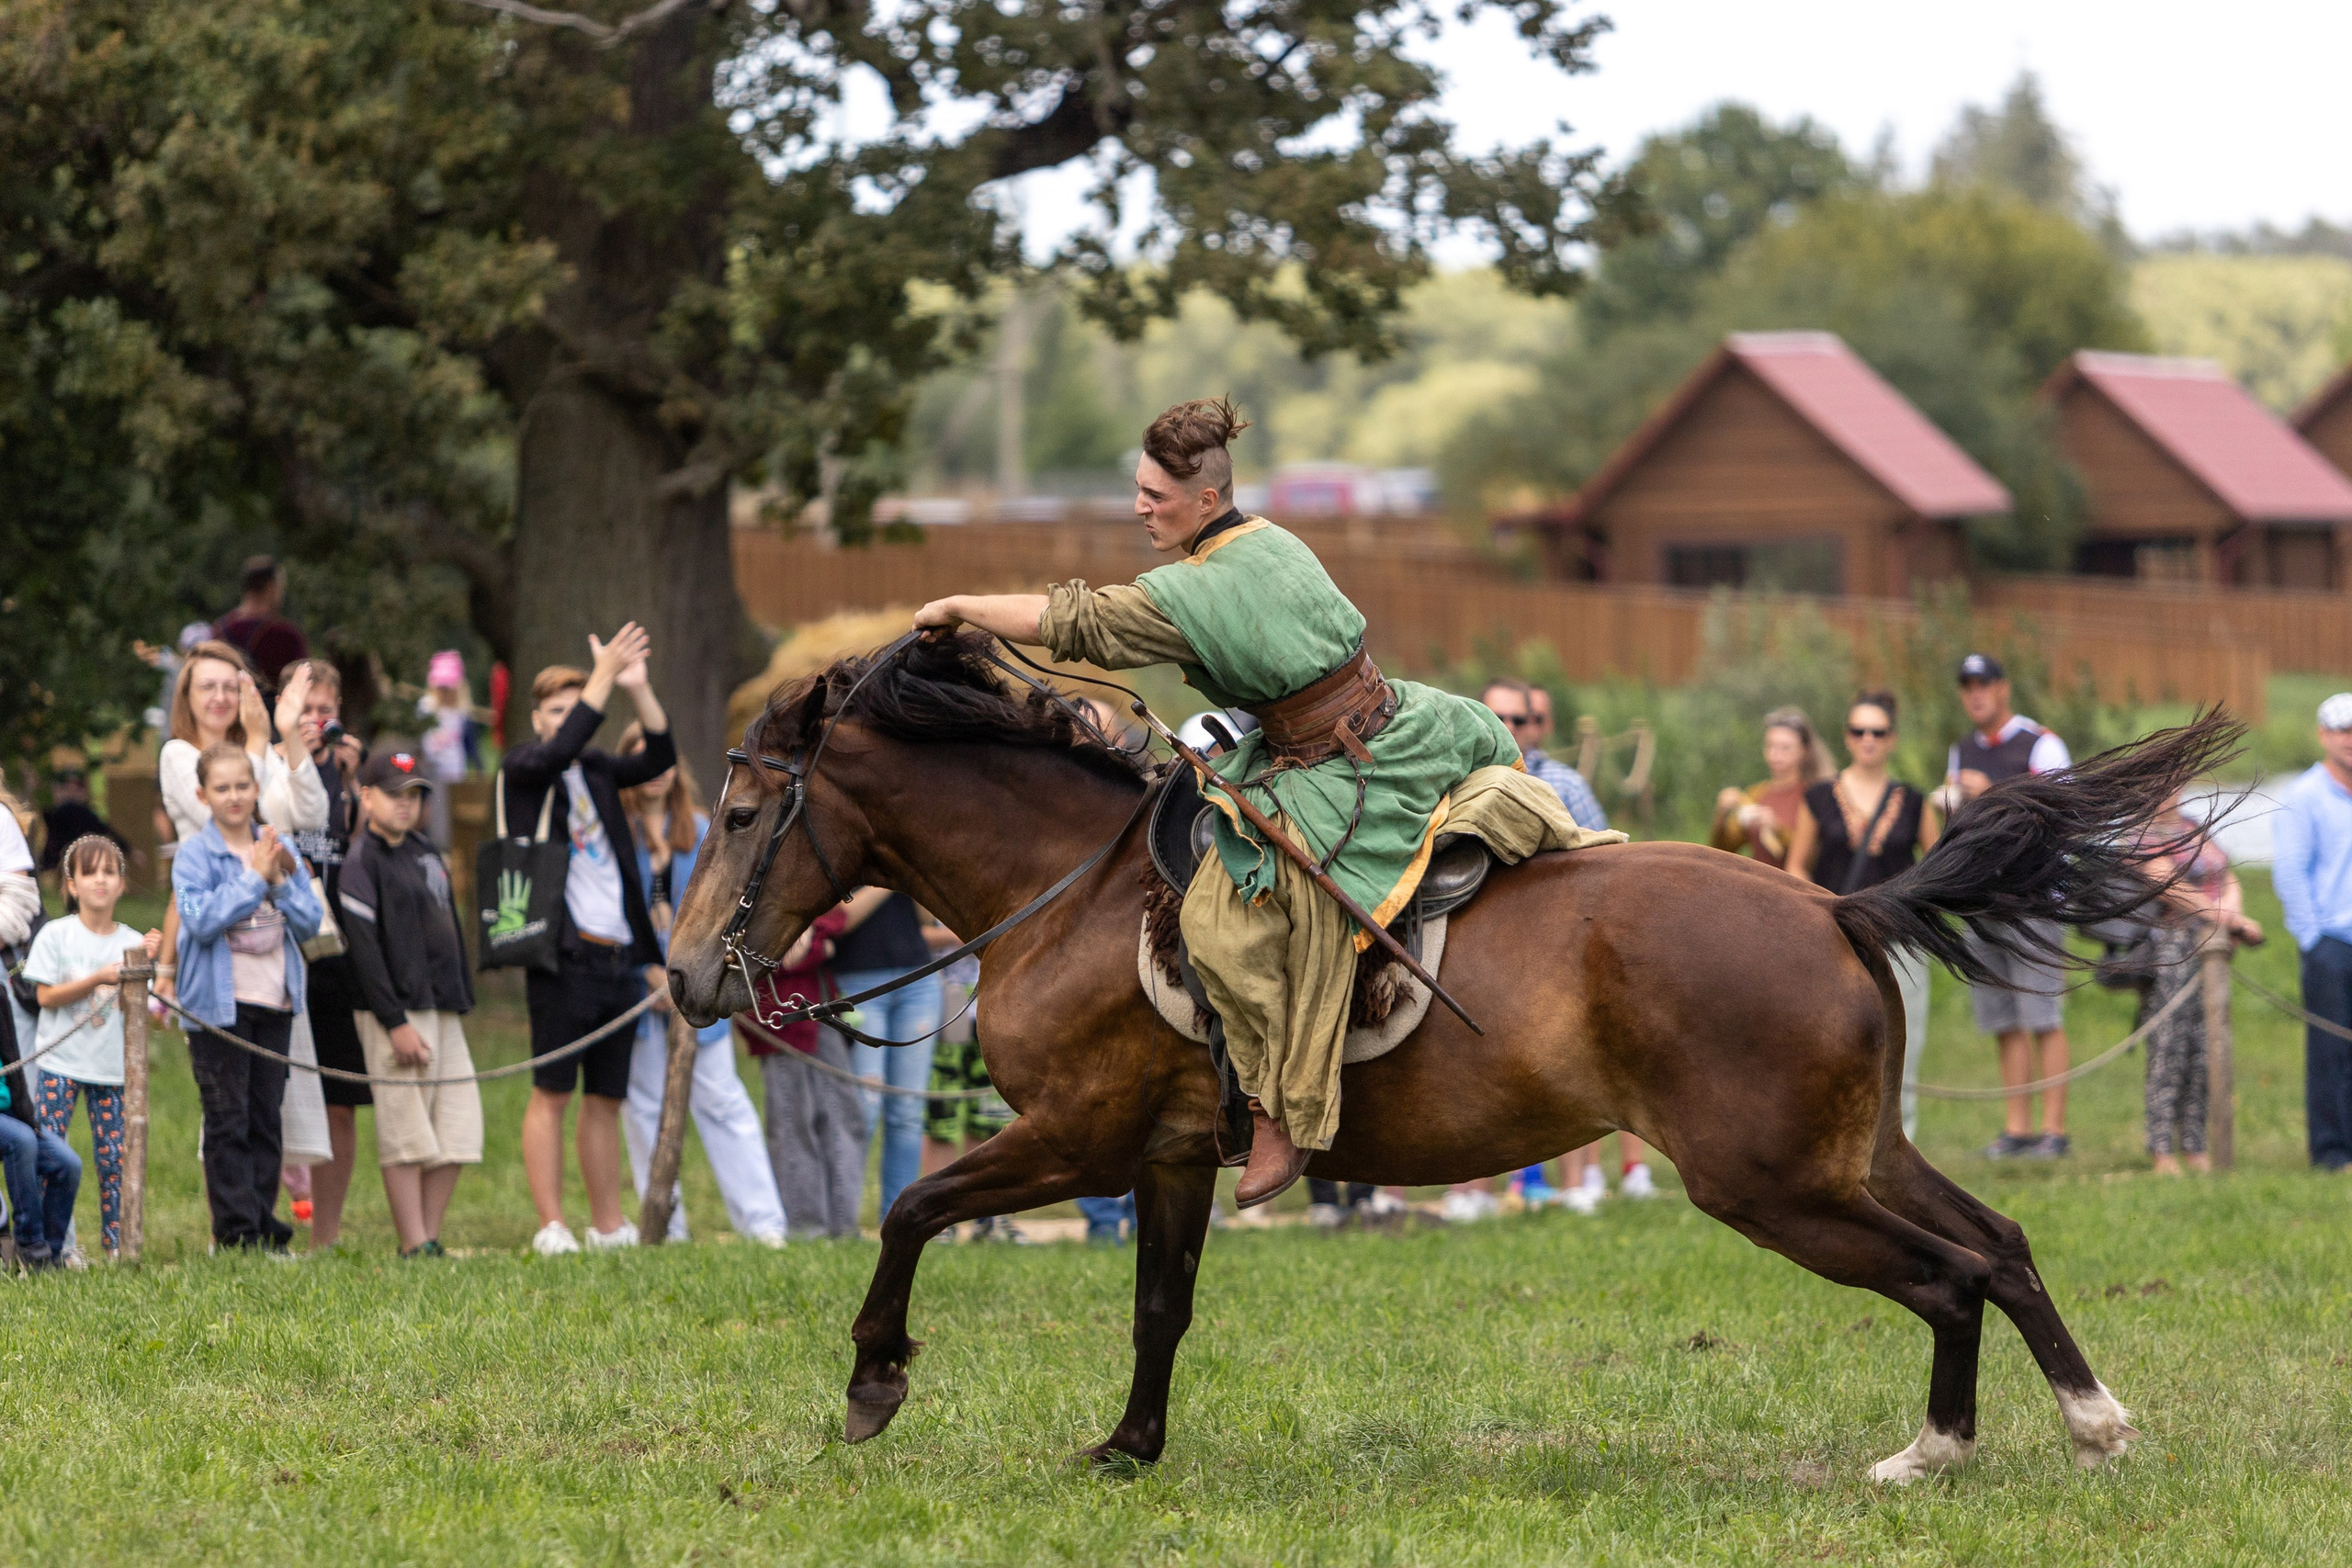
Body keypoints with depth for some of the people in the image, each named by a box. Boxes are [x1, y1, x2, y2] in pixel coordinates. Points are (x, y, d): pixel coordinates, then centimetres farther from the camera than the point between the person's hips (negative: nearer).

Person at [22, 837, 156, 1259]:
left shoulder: (130, 940, 5)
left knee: (115, 1157, 2)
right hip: (59, 1062, -3)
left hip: (111, 1067, 3)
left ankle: (116, 1242, 11)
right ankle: (28, 1241, -6)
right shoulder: (56, 935, -2)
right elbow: (46, 996, -8)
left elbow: (128, 1005, -1)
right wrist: (99, 979, -17)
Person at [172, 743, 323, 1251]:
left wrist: (280, 881, -9)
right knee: (228, 1123, -4)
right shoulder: (194, 855, -3)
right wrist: (253, 877, -13)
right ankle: (236, 1233, -3)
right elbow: (201, 921, -17)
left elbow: (309, 924, 6)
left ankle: (265, 1228, 11)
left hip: (274, 1000, 4)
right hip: (220, 1004, -4)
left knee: (266, 1119, 7)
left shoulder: (281, 851, 10)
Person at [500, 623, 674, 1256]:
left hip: (616, 957, 6)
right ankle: (551, 1226, -6)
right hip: (563, 955, -6)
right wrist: (604, 675, -20)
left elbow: (660, 757, 7)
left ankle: (608, 1225, 14)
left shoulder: (597, 769, 16)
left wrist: (637, 687, -5)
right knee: (552, 1092, -5)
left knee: (606, 1098, 9)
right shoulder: (524, 767, -1)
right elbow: (559, 751, -21)